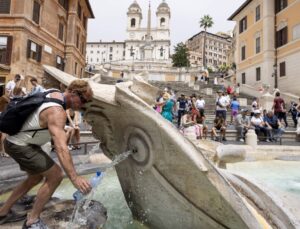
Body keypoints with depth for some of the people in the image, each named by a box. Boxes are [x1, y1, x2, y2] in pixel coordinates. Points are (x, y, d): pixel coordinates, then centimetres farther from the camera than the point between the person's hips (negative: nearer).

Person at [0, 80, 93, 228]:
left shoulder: (56, 94, -5)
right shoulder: (56, 112, -33)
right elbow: (61, 147, -45)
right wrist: (74, 178, -51)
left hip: (17, 141, 10)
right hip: (20, 146, -10)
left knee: (36, 177, 23)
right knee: (55, 175, -12)